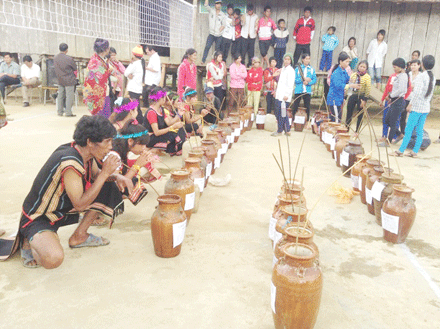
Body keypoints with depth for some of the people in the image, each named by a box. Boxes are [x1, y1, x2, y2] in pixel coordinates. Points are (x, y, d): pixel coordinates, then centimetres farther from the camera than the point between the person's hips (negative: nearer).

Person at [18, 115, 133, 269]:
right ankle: (31, 240, 3)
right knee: (53, 259, -33)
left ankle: (79, 236, 13)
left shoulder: (85, 153, -8)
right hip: (38, 217, -9)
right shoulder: (69, 163, -33)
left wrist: (117, 177, -10)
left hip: (63, 207, 9)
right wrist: (105, 173, -28)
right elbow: (80, 204, -30)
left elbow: (96, 174, 12)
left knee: (108, 190, 2)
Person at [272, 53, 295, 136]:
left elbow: (290, 84, -13)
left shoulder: (290, 70, -7)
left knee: (281, 113, -6)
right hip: (279, 95, 9)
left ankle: (280, 131, 3)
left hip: (285, 96, -9)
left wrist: (287, 95, -17)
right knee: (279, 112, 9)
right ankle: (287, 130, 16)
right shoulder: (283, 69, 18)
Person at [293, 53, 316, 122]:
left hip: (307, 91, 1)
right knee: (295, 106, 1)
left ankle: (307, 121, 12)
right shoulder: (298, 68, 2)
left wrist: (308, 82, -14)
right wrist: (303, 79, -15)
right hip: (298, 90, -1)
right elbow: (295, 79, -5)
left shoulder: (312, 69, 7)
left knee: (307, 107, 4)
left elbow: (314, 80, 3)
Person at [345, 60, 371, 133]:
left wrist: (364, 100, -14)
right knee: (349, 113, 6)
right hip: (353, 95, 4)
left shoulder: (367, 77, -7)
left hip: (361, 96, -4)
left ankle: (357, 131, 13)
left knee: (360, 115, 5)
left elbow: (368, 89, -10)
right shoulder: (354, 75, 6)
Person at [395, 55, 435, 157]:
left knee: (409, 129, -4)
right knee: (420, 131, 9)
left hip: (417, 107, -7)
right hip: (426, 108, 7)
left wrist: (410, 104, -15)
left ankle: (401, 150, -1)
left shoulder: (421, 76, -13)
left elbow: (417, 92, -21)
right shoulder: (433, 77, 10)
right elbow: (430, 93, 16)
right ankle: (415, 151, 13)